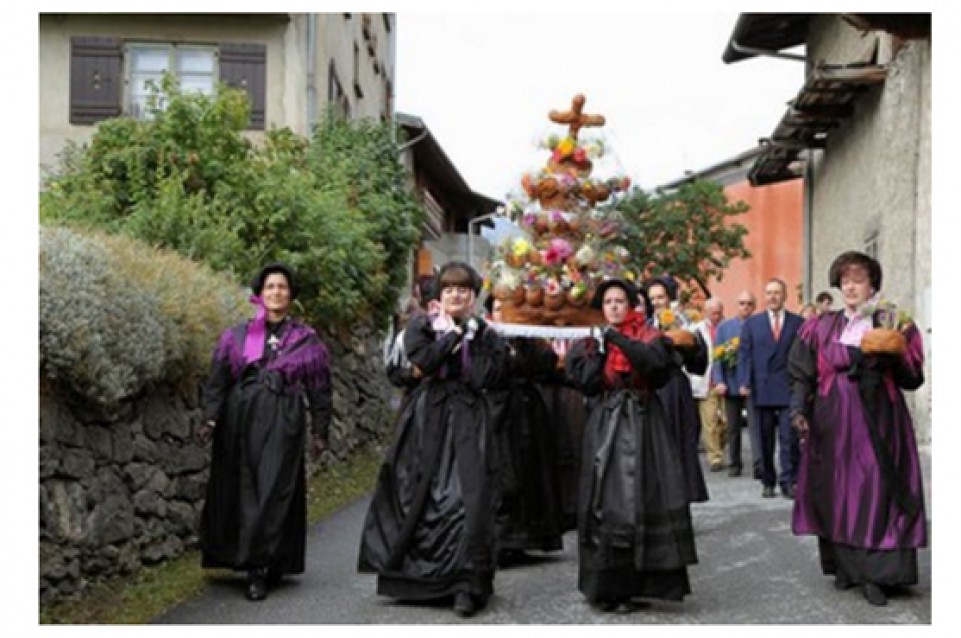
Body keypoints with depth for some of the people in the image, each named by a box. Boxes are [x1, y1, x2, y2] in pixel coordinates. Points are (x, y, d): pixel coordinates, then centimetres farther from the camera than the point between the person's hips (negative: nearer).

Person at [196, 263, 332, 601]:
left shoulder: (305, 340, 8)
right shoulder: (237, 336, 9)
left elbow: (319, 389, 9)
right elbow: (217, 379, 6)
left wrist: (320, 431, 6)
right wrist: (210, 418, -5)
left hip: (282, 424, -2)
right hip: (240, 421, 2)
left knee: (272, 493, -7)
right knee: (241, 491, 3)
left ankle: (259, 569, -5)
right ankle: (257, 562, 16)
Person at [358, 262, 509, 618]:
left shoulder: (486, 335, 9)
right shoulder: (420, 327, 8)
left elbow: (485, 378, -7)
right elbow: (423, 361, -12)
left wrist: (463, 336, -7)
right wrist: (455, 335, -7)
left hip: (468, 424, 0)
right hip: (425, 421, 1)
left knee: (468, 498, -11)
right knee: (419, 498, 4)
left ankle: (466, 584, -8)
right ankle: (410, 575, 18)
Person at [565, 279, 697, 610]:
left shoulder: (649, 336, 7)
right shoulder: (593, 340, 12)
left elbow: (655, 361, -16)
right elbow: (587, 383, -2)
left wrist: (619, 339, -17)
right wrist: (600, 347, -9)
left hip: (642, 424, -1)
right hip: (606, 425, 1)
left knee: (643, 496, -7)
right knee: (606, 500, -3)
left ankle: (638, 578, 0)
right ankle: (607, 582, 2)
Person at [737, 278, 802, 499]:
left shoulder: (797, 323, 6)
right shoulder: (752, 323, 9)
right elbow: (744, 354, 4)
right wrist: (744, 382, -7)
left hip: (789, 389, -1)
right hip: (762, 389, 1)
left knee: (789, 439, -6)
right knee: (765, 441, 7)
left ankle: (788, 482, 0)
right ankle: (768, 482, 16)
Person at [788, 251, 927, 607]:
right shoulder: (821, 328, 9)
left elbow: (912, 379, 2)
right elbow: (802, 373, 6)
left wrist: (894, 354, -16)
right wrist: (799, 410, -7)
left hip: (877, 424, -1)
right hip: (832, 425, 2)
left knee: (876, 492, -6)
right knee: (836, 492, 2)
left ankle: (877, 576, -3)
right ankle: (845, 565, 14)